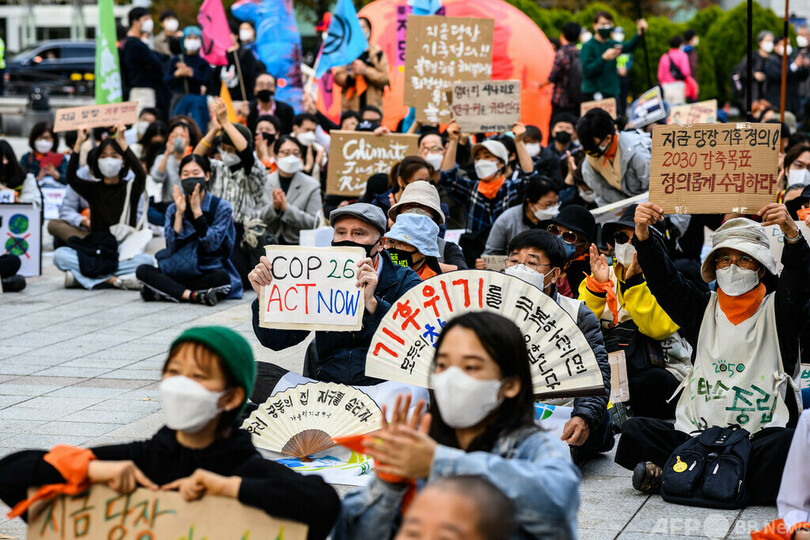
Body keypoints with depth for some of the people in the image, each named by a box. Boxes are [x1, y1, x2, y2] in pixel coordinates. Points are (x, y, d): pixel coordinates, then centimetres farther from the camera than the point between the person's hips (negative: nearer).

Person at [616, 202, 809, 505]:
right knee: (635, 431, -17)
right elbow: (663, 280, 4)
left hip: (758, 433, -3)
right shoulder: (702, 309, 16)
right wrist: (643, 234, -13)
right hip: (696, 432, 4)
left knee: (784, 443, -37)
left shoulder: (776, 311, 7)